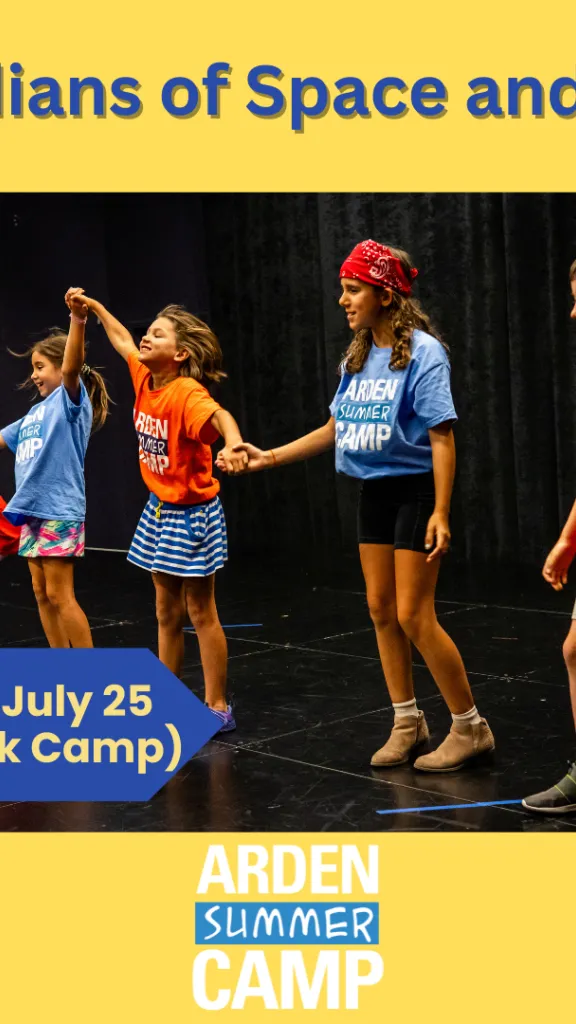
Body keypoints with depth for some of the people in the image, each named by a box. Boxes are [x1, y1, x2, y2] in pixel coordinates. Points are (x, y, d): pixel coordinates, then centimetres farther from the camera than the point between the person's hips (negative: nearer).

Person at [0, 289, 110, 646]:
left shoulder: (71, 399, -6)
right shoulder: (36, 412, 16)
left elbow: (72, 368, -26)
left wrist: (78, 319, -41)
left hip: (59, 512, -8)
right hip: (32, 510, 8)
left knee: (60, 596, -8)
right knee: (43, 595, 10)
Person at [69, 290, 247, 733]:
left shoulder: (186, 393, -24)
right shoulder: (145, 379, 0)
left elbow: (220, 416, -45)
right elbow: (123, 340, 20)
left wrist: (233, 445, -65)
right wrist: (94, 307, 25)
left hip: (192, 513, -8)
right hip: (159, 510, 8)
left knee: (200, 612, 1)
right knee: (167, 613, 15)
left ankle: (218, 707, 12)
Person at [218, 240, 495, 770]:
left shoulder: (422, 352, -14)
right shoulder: (357, 358, 7)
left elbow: (442, 436, -18)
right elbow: (335, 428, 16)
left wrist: (441, 513, -23)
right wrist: (270, 457, 13)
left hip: (415, 490, -7)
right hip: (374, 492, 7)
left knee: (413, 615, -8)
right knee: (380, 609, 8)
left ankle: (470, 727, 5)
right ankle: (408, 722, 21)